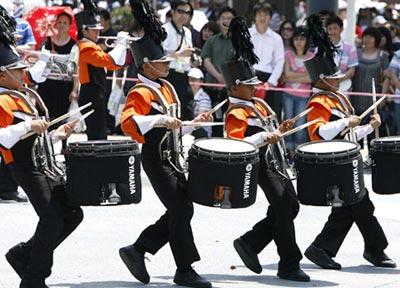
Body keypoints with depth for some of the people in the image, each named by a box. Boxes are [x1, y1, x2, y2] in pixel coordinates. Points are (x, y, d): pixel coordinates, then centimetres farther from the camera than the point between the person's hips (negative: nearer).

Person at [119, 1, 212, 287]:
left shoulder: (166, 87, 13)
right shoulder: (140, 94, -15)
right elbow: (127, 122, -33)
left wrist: (195, 122, 11)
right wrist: (161, 120, -38)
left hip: (171, 157, 9)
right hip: (156, 159, -9)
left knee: (183, 210, 10)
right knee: (180, 212, -9)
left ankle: (137, 250, 17)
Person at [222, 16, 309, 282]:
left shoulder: (258, 105, 17)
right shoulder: (236, 114, -13)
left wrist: (279, 131, 8)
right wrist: (264, 137, -29)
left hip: (274, 161, 10)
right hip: (260, 165, -10)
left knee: (291, 206, 9)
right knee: (282, 208, -11)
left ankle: (250, 243, 16)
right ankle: (289, 265, -5)